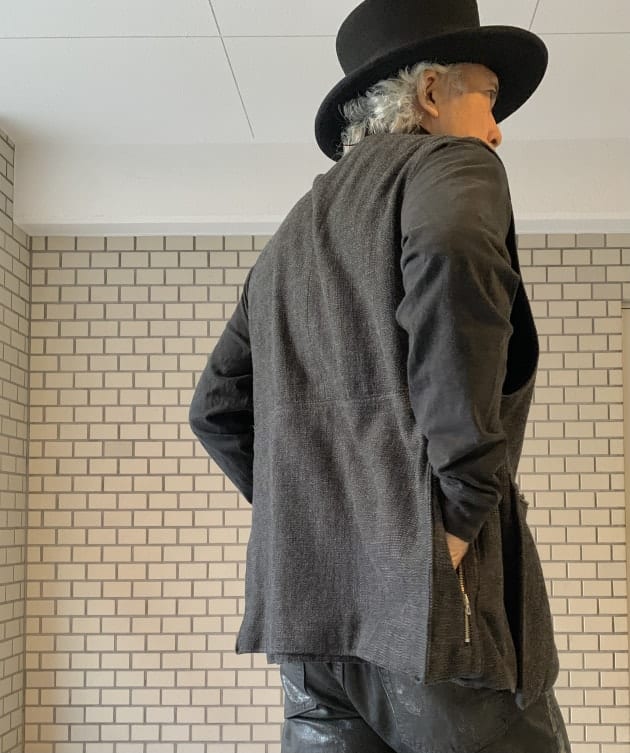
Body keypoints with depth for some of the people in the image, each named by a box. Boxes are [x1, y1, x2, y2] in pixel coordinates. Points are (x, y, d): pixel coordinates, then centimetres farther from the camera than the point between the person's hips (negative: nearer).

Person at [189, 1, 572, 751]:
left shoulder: (293, 233, 24)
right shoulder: (451, 162, 2)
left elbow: (216, 407, 23)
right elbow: (454, 262, -22)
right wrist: (467, 498, -18)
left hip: (308, 596, 8)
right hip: (427, 592, -7)